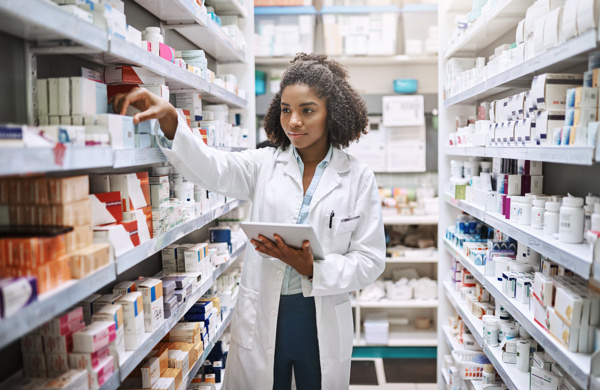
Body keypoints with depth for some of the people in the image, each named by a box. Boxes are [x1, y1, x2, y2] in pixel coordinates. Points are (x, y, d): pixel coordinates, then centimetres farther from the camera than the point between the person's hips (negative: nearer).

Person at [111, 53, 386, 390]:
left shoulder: (359, 178, -3)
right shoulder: (265, 165, 2)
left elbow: (370, 260, -5)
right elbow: (211, 168, -16)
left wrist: (312, 268, -20)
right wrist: (169, 119, -32)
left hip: (323, 322, -1)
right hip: (262, 315, 1)